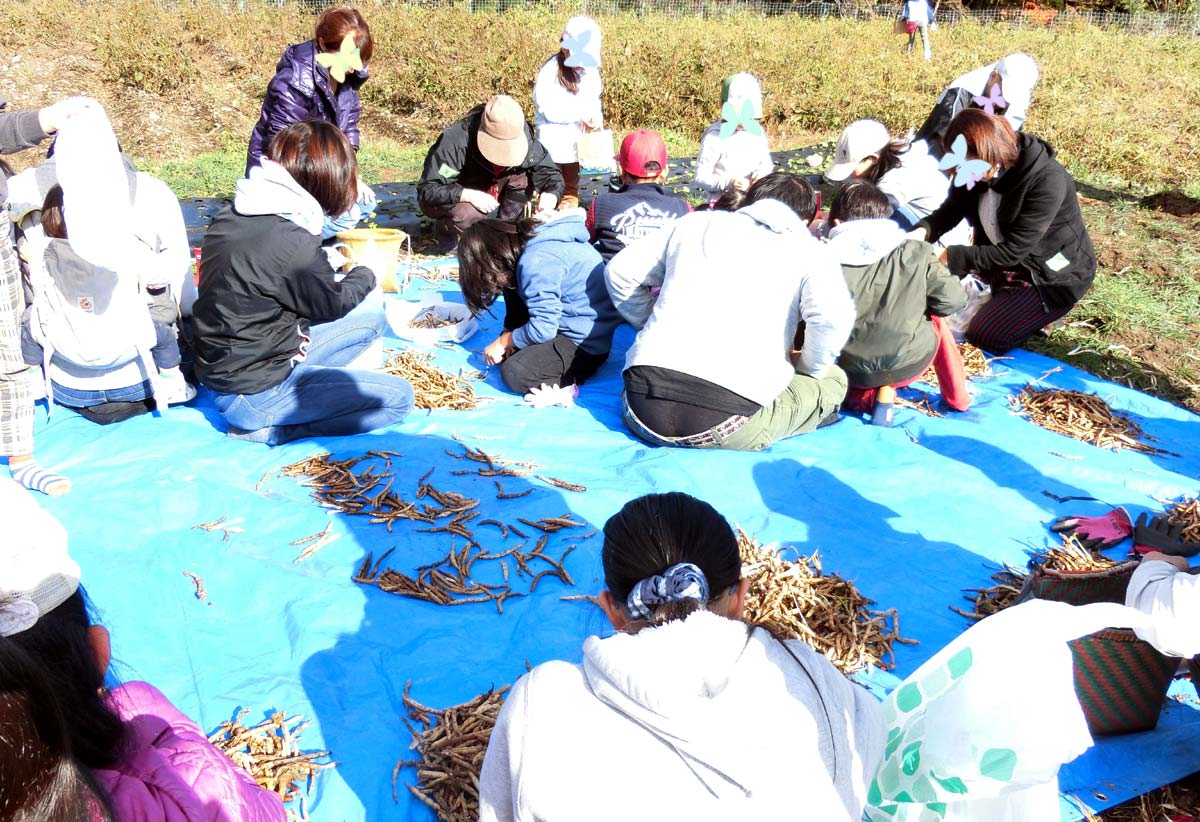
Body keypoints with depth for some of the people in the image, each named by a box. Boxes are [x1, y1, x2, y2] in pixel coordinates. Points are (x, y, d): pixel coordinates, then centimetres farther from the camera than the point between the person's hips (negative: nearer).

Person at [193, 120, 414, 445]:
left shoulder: (231, 216, 1)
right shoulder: (292, 241, -25)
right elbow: (333, 303, -6)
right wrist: (366, 274, 13)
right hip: (252, 394, -9)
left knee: (372, 313, 14)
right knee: (398, 397, -8)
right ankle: (269, 429, -5)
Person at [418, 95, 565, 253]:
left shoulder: (523, 139, -22)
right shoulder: (455, 140, -35)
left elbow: (551, 171, -14)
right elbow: (427, 189, -32)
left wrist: (551, 194, -38)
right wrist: (470, 195, -45)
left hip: (489, 193, 4)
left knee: (523, 175, -21)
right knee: (469, 214, -38)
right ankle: (443, 231, -2)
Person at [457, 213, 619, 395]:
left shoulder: (536, 262, -23)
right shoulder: (536, 240, 6)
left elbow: (542, 329, -24)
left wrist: (503, 342, -8)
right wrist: (509, 336, 2)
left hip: (588, 344, -10)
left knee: (514, 373, -23)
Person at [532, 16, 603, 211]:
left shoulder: (591, 69, 1)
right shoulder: (550, 71, -15)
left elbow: (594, 100, 10)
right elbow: (550, 109, -18)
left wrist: (596, 117, -12)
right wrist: (581, 116, -18)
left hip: (576, 140, 5)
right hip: (553, 141, -5)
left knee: (572, 186, 14)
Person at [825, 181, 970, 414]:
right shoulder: (916, 253, -5)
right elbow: (952, 299, -3)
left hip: (854, 371, -1)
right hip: (912, 365, 1)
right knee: (933, 319, 31)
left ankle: (865, 394, 7)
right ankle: (957, 397, 35)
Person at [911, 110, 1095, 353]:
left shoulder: (1047, 181, -32)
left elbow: (1011, 252, -31)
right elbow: (950, 212, 0)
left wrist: (950, 257, -33)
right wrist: (922, 231, -23)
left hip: (1055, 275, -7)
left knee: (986, 337, -18)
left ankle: (1044, 310, 6)